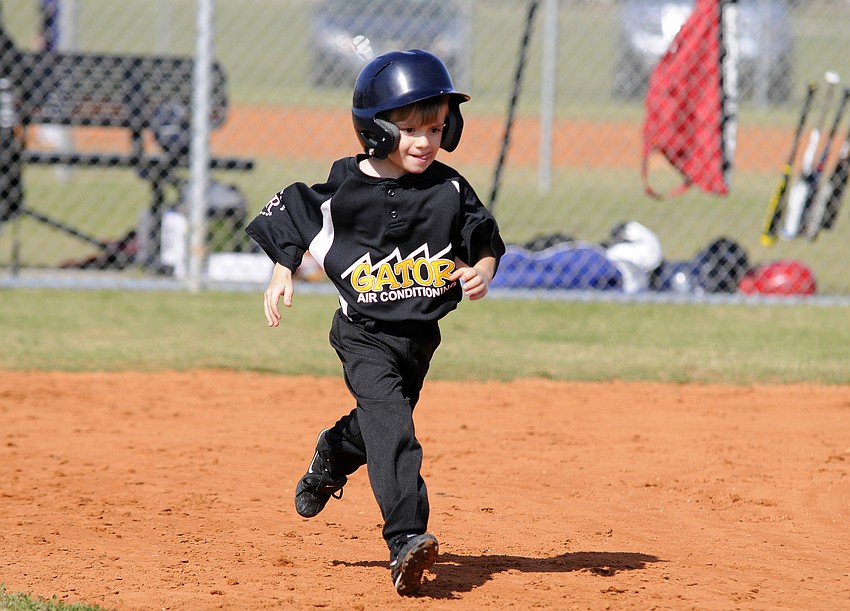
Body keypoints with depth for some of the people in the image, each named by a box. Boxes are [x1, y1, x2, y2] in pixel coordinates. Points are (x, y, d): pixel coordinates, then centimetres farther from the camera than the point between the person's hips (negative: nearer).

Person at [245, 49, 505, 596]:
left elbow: (485, 242, 3)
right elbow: (292, 223, 5)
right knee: (390, 422, -24)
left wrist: (483, 270, -17)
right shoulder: (344, 190, -11)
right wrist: (282, 277, -3)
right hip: (365, 335, -4)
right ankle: (407, 540, -34)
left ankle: (331, 457, 58)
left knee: (381, 422, 22)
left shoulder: (449, 189, -6)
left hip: (420, 334, 4)